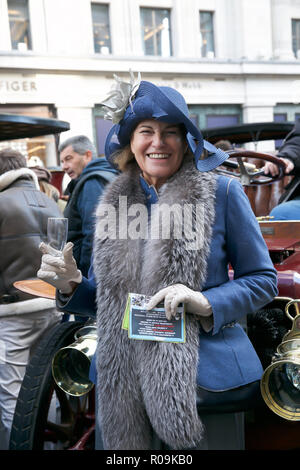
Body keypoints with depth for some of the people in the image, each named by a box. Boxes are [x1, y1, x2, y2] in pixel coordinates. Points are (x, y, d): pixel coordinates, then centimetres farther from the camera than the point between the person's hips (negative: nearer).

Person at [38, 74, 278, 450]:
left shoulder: (222, 192, -4)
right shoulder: (114, 203, 6)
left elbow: (263, 280, -1)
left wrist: (206, 303, -18)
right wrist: (71, 286, -7)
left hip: (202, 374, -3)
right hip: (122, 381, 3)